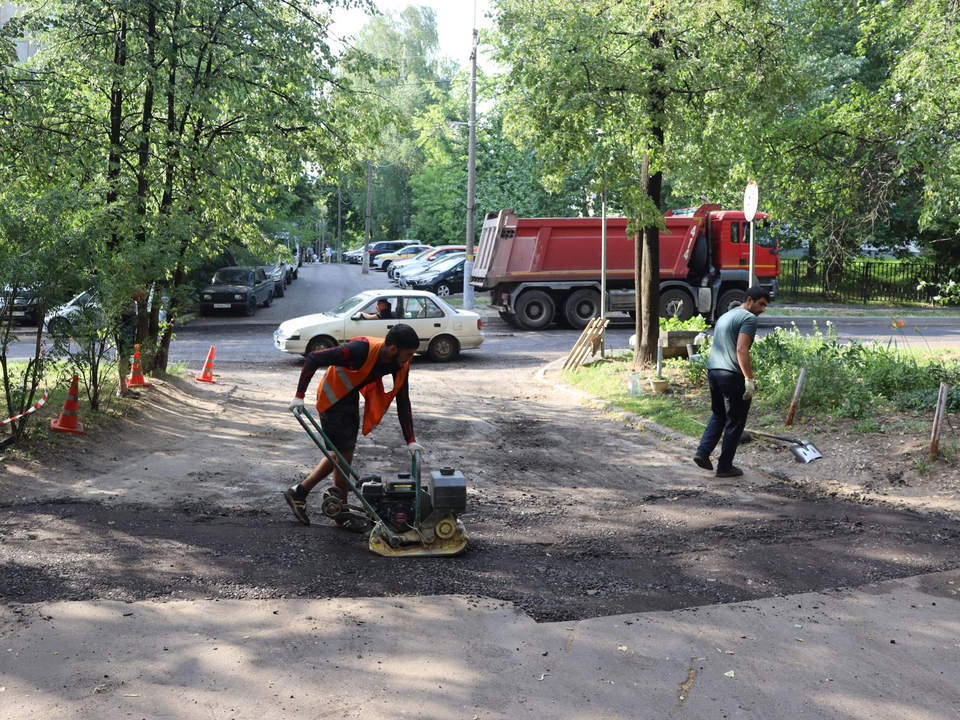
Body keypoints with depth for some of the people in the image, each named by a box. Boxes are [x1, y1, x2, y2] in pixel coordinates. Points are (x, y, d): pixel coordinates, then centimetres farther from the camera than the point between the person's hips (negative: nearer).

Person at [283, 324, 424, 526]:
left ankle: (299, 492, 26)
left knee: (341, 453, 14)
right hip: (332, 398, -8)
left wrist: (410, 440, -14)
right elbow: (314, 358, -27)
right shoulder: (361, 349, -34)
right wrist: (299, 395, -27)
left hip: (351, 399, 8)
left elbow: (403, 402, -8)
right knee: (345, 453, -4)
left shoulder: (400, 365, -14)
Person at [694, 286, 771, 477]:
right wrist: (749, 379, -20)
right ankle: (725, 467, 8)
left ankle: (703, 452, 8)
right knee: (735, 422, 3)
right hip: (732, 375, -8)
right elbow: (741, 350, -19)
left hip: (712, 371, 8)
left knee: (718, 415, 22)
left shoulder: (725, 316, 22)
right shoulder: (749, 318, -7)